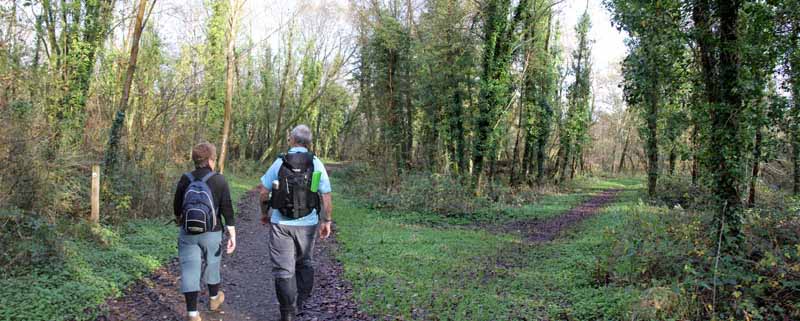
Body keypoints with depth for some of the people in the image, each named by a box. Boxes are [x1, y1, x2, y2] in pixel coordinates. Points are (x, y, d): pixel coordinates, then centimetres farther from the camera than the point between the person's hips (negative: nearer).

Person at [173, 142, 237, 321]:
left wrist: (179, 220, 30)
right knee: (212, 266, 19)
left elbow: (177, 206, 8)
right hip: (211, 233, -1)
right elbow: (227, 210, -10)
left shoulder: (185, 179, -1)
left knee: (189, 270, 2)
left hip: (188, 232, 1)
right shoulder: (219, 180, -8)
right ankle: (214, 298, 40)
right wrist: (232, 234, -4)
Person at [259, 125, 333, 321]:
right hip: (307, 223, 1)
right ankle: (303, 301, 29)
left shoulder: (279, 163, -3)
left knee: (284, 269, 5)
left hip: (280, 223, -1)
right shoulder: (316, 164, -4)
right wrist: (326, 221, 5)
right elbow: (326, 196, -5)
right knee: (305, 263, 21)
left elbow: (263, 192, 0)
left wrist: (264, 213, 16)